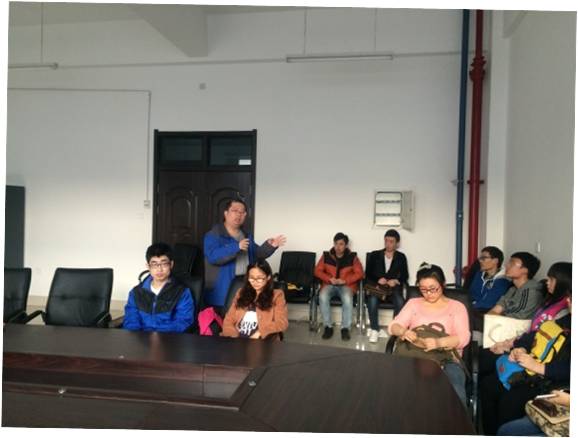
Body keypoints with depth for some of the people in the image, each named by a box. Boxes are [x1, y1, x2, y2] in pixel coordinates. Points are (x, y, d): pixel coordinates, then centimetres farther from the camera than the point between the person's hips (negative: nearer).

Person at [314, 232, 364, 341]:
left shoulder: (352, 257, 3)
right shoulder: (326, 256, 6)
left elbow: (359, 273, -2)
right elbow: (318, 271, 3)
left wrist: (345, 280, -16)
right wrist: (329, 279, -14)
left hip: (346, 285, -1)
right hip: (329, 284, 1)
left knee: (347, 299, -35)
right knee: (323, 297, -32)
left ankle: (345, 328, -22)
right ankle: (328, 326, -20)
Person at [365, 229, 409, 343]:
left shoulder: (401, 257, 14)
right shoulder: (374, 255, 13)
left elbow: (405, 276, 7)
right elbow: (368, 274, 6)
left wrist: (396, 281, -15)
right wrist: (378, 280, -13)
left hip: (394, 286, 0)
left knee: (400, 301, -33)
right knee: (372, 299, -33)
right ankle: (375, 330, -24)